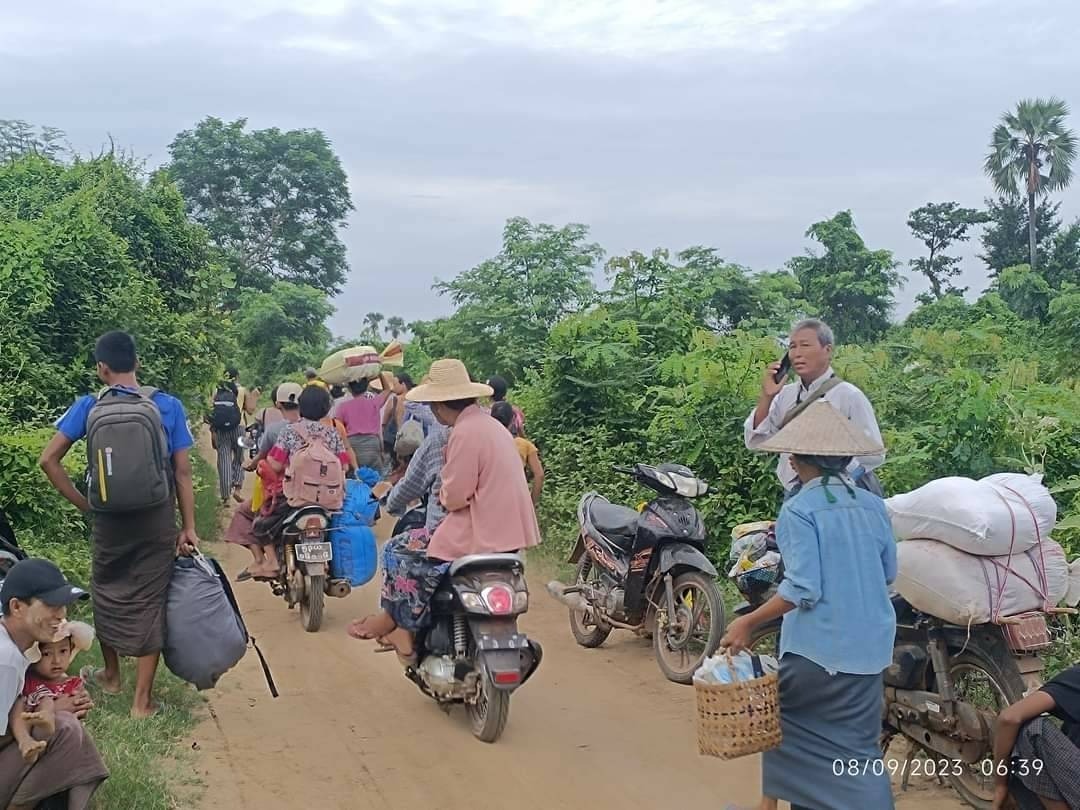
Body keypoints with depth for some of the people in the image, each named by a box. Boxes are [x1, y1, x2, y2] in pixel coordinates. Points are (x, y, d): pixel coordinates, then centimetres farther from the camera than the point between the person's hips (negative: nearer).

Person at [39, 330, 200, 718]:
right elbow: (182, 472, -5)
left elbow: (49, 459, -6)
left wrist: (84, 504, 3)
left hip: (109, 521, 1)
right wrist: (189, 528, 0)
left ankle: (111, 676, 40)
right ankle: (142, 699, 11)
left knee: (107, 595, 22)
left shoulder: (88, 407, -2)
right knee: (149, 603, 7)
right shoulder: (168, 406, -5)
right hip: (157, 522, -1)